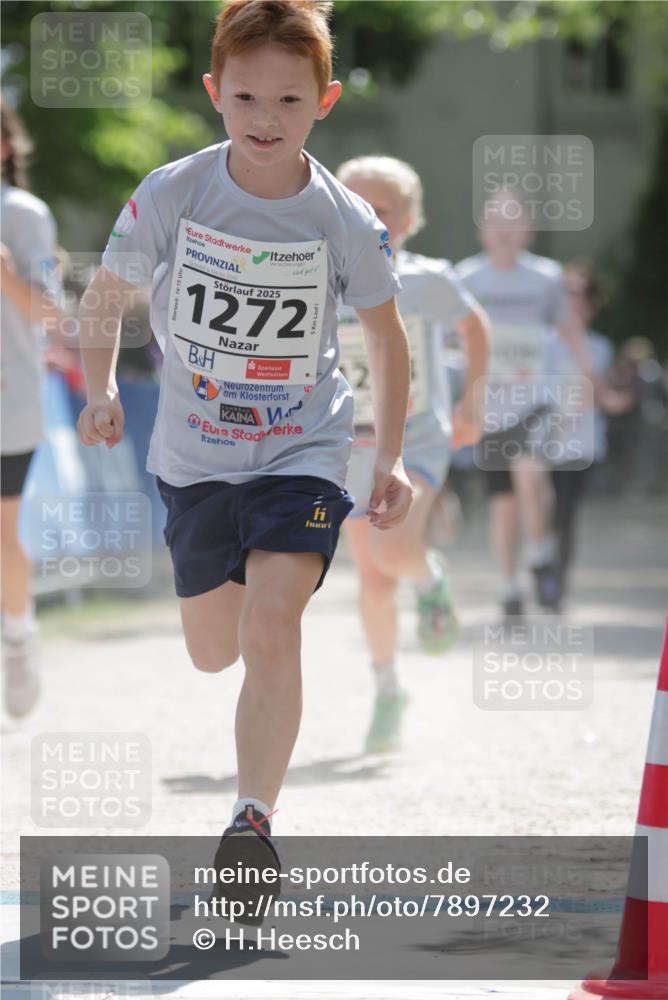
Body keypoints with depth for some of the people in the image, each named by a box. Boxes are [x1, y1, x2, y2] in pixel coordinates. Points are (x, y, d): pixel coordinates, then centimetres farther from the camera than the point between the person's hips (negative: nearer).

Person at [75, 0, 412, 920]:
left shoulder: (344, 222, -14)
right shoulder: (172, 194, -14)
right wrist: (101, 391, -14)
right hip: (194, 455, 2)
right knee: (213, 653, 16)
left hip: (303, 453, -2)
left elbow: (385, 334, 2)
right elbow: (107, 293, 1)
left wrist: (390, 458, -1)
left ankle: (255, 820, -17)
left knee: (270, 627, -23)